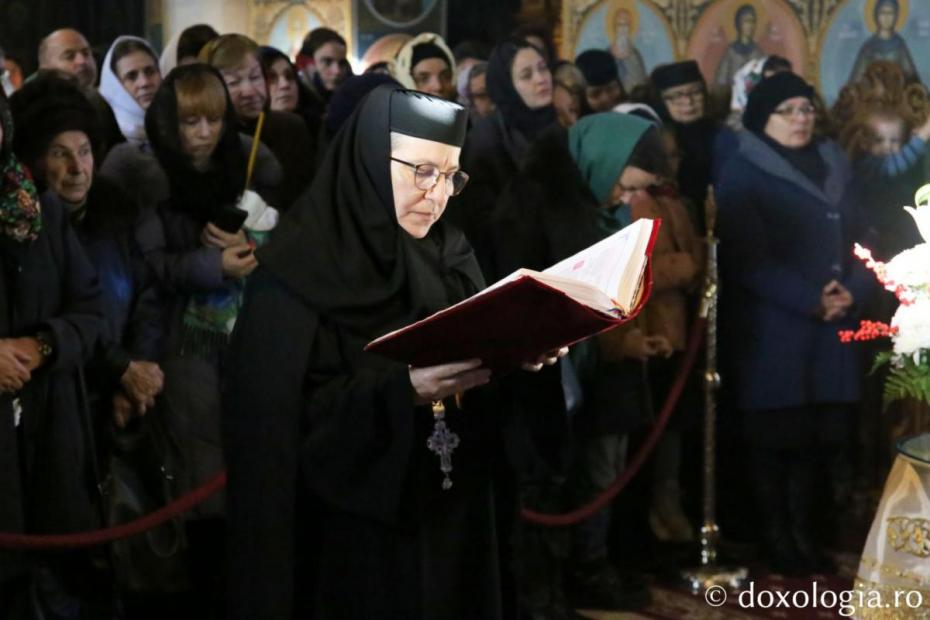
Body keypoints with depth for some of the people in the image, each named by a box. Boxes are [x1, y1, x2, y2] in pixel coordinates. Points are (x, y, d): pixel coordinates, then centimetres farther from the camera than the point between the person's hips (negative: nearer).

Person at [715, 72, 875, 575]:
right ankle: (777, 539, 10)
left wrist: (852, 292, -7)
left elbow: (858, 239, 13)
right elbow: (748, 260, -11)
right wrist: (811, 300, -17)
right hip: (772, 330, -5)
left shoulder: (834, 166, 15)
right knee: (777, 436, 0)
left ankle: (806, 534, 17)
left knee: (822, 434, 5)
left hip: (833, 330, 5)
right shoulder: (743, 175, -3)